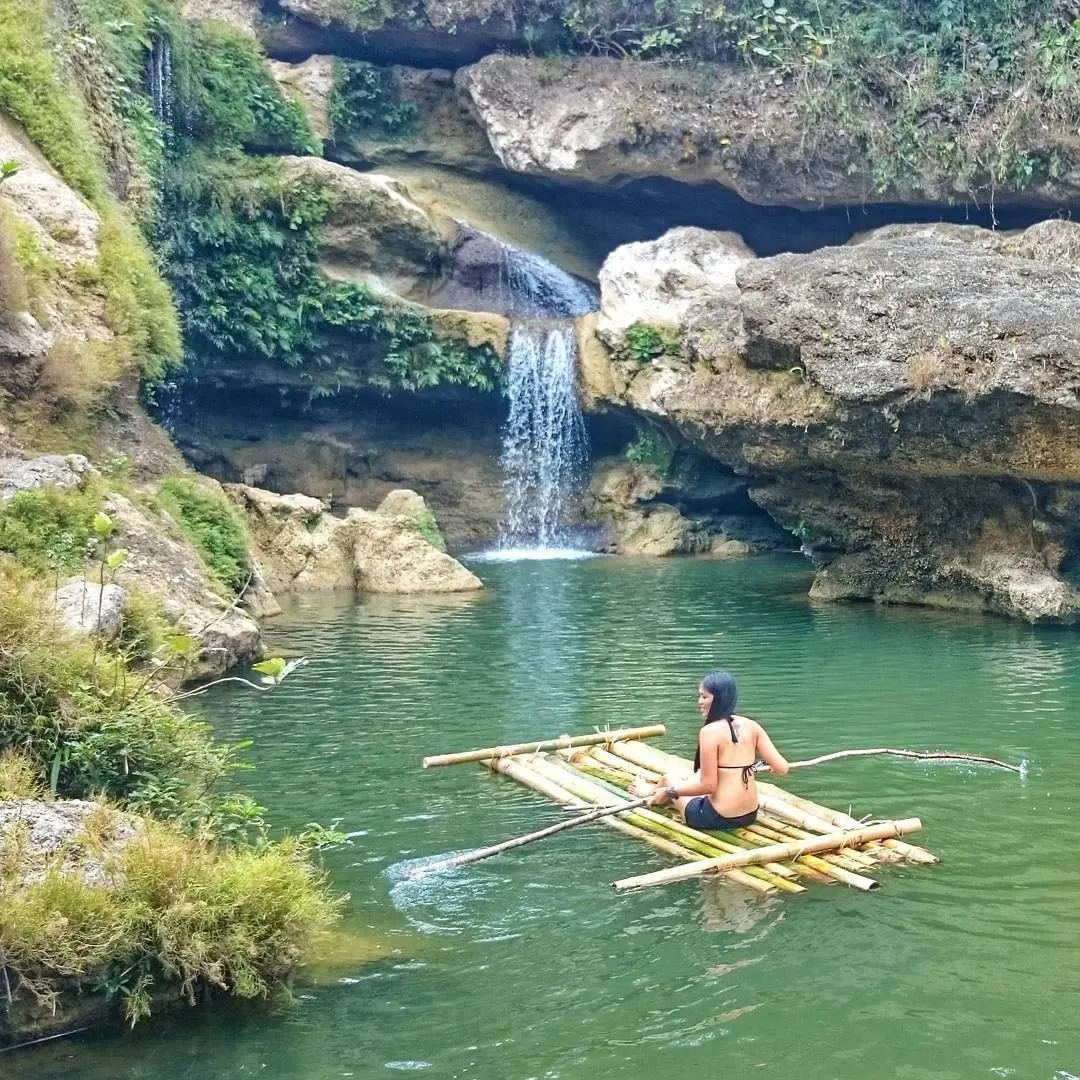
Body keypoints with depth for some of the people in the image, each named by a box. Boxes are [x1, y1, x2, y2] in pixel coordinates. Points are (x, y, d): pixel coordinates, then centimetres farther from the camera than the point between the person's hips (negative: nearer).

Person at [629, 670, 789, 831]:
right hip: (750, 816, 6)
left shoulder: (710, 731, -17)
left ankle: (652, 794, 56)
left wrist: (669, 792, -4)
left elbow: (708, 785, -17)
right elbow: (782, 768, -4)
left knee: (668, 780, 22)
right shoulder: (751, 726, -2)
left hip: (718, 818, -6)